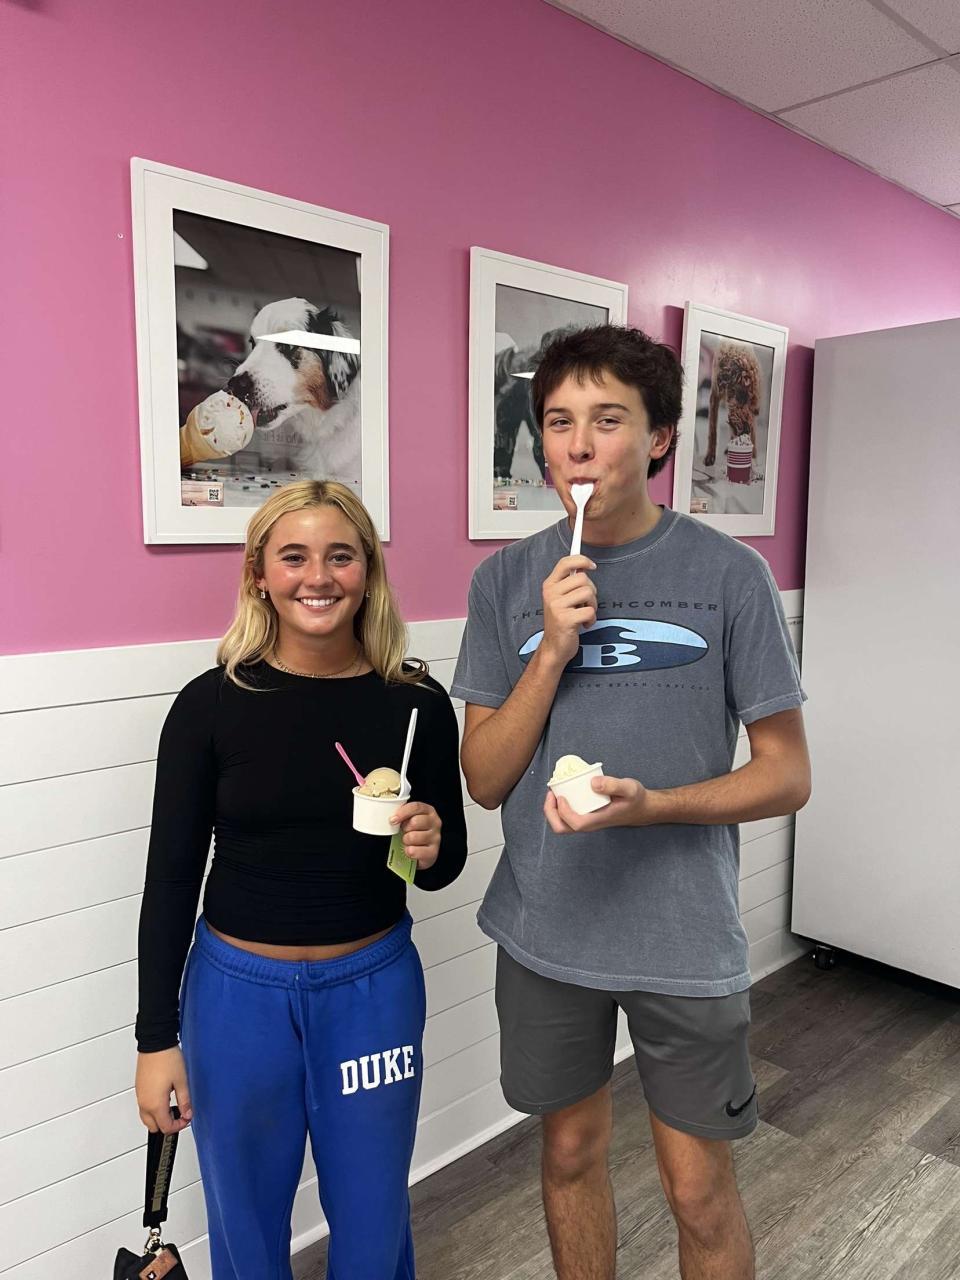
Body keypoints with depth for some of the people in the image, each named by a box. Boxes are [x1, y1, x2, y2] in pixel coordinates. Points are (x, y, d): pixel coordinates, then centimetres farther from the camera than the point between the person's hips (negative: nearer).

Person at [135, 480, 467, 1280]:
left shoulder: (418, 702, -8)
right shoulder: (211, 704, -11)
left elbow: (446, 866, 4)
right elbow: (171, 877, -4)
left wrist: (430, 848, -19)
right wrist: (156, 1037, -3)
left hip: (374, 987, 1)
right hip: (238, 990, 0)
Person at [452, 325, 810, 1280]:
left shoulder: (727, 574, -9)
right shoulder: (507, 581, -3)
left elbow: (787, 774, -5)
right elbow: (484, 780, -4)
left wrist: (649, 805, -23)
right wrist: (552, 649, -18)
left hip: (685, 939, -2)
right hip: (544, 933, 3)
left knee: (700, 1195, 14)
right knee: (571, 1154, 22)